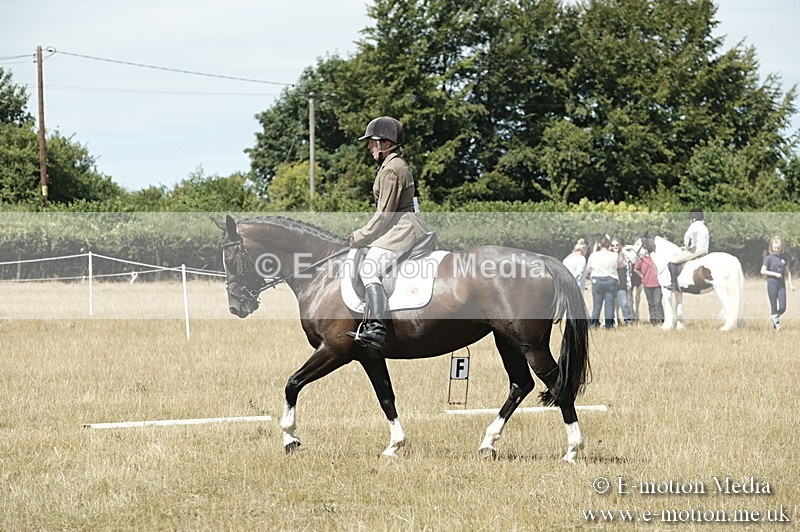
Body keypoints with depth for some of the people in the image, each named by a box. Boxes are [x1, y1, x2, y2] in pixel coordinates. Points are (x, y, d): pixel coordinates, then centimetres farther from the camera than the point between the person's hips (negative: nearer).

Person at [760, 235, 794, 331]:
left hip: (782, 284, 4)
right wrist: (775, 274, -15)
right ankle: (776, 323, 8)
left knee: (782, 308, -3)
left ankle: (774, 317, 25)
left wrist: (790, 284, 9)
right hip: (772, 283, -4)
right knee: (774, 306, -3)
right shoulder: (769, 258, -3)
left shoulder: (783, 258, 9)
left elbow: (787, 271, 15)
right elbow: (763, 271, -7)